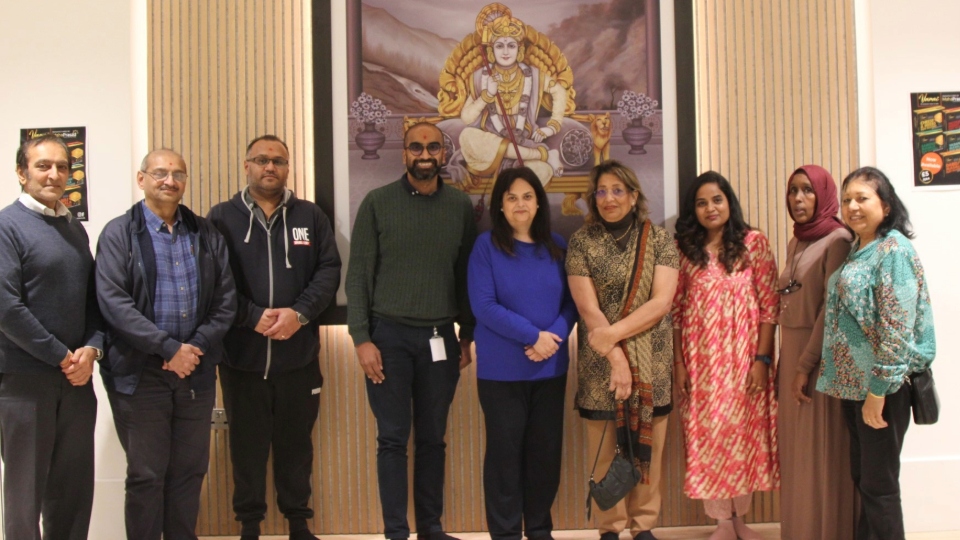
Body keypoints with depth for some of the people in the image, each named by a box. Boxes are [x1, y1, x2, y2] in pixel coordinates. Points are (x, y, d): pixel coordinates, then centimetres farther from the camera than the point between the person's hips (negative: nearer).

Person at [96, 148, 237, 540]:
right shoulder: (119, 234, -1)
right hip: (139, 374, -3)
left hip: (196, 372, 4)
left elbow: (226, 299, 5)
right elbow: (113, 302, -11)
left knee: (190, 470, 12)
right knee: (146, 475, 5)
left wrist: (197, 345, -9)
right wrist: (169, 348, -16)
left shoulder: (206, 235, 9)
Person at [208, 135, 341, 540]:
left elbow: (328, 270, 2)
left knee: (296, 440, 11)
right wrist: (253, 317, -15)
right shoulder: (222, 217, 3)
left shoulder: (311, 216, 9)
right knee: (247, 442, 9)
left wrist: (299, 313, -13)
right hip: (241, 353, -1)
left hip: (299, 352, 1)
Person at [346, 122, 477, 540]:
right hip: (389, 335, -2)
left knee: (433, 438, 10)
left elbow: (466, 275, 10)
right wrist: (362, 338, -8)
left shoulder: (461, 206, 6)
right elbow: (358, 274, -2)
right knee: (393, 438, 3)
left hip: (440, 337, 2)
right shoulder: (378, 203, -1)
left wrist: (467, 335, 7)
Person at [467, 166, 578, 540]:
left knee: (546, 450, 10)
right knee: (505, 451, 4)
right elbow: (483, 305, -12)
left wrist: (555, 336, -14)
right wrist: (533, 335, -17)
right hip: (501, 369, -3)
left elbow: (572, 301, 5)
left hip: (550, 367, 4)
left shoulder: (557, 246, 7)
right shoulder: (486, 246, -5)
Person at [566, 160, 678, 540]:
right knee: (605, 451, 3)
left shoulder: (659, 239, 4)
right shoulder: (581, 241, 2)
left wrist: (612, 333, -16)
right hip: (599, 364, -1)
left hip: (651, 362, 1)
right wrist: (616, 357, -14)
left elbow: (661, 302, -7)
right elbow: (588, 309, -6)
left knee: (648, 449, 6)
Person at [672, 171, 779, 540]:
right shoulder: (684, 248, 4)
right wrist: (678, 363, 0)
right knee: (707, 439, 5)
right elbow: (676, 309, 4)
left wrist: (762, 358, -9)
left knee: (744, 435, 7)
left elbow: (769, 305, -3)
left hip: (743, 357, -1)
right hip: (700, 360, 1)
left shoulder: (754, 243, -1)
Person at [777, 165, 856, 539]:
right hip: (791, 355, 7)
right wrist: (786, 363, 10)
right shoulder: (796, 242, 15)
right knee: (796, 452, 11)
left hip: (821, 358, -7)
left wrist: (806, 364, -18)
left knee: (823, 452, -1)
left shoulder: (838, 239, -9)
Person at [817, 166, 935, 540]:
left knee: (879, 485, 1)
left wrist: (878, 389, -20)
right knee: (862, 478, 17)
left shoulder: (893, 249, -14)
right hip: (853, 383, 9)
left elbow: (897, 326, -20)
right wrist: (847, 381, 16)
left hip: (882, 387, -8)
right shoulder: (858, 250, 13)